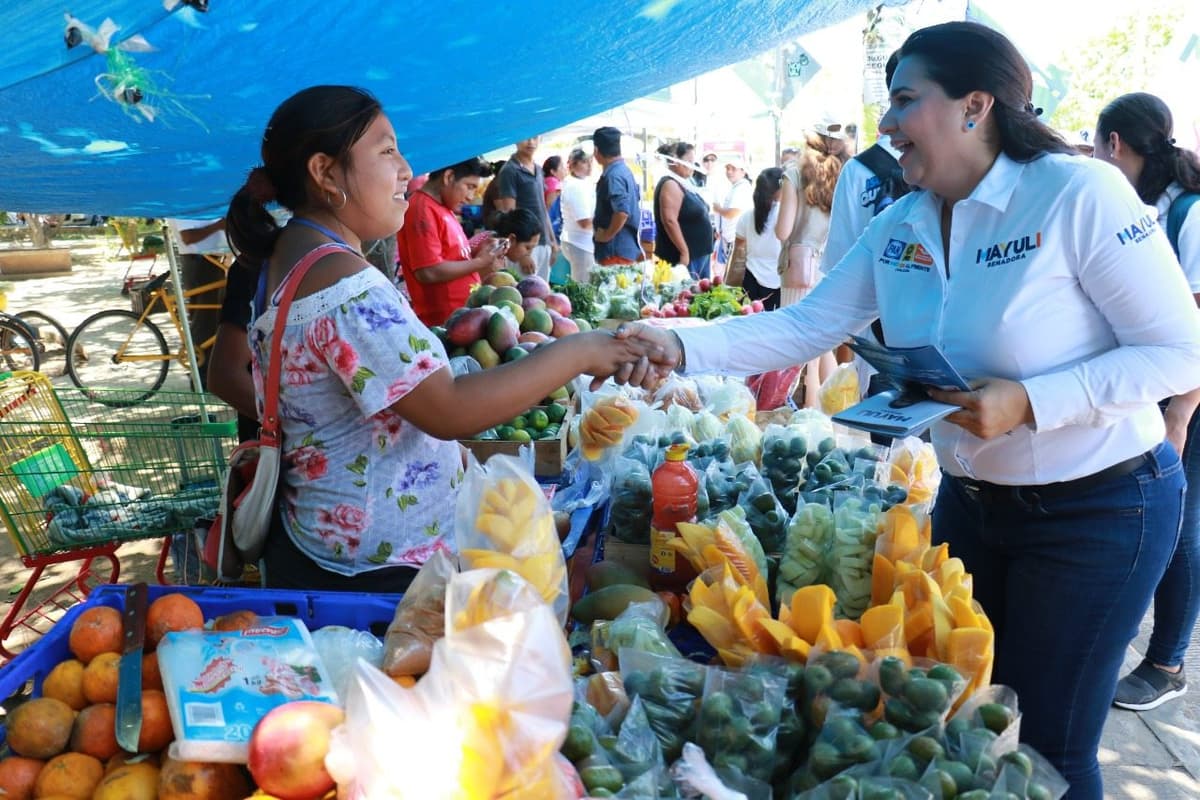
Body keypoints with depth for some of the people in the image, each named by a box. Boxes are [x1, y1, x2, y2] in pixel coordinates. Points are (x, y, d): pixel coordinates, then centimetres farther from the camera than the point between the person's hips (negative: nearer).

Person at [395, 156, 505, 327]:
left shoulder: (444, 209, 14)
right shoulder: (423, 210, -15)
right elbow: (429, 272, -23)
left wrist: (475, 252, 4)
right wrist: (479, 262, -14)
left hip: (464, 315, 9)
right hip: (444, 322, -9)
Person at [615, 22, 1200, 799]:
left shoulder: (1079, 193, -20)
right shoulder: (899, 227, -1)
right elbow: (806, 327, -4)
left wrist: (1026, 402, -30)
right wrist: (681, 345, -17)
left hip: (1098, 508, -6)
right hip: (970, 498, 6)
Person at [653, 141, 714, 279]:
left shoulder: (684, 184, 15)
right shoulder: (671, 185, -14)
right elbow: (670, 221, -24)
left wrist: (707, 251, 22)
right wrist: (684, 252, -24)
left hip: (700, 254, 10)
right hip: (686, 256, -10)